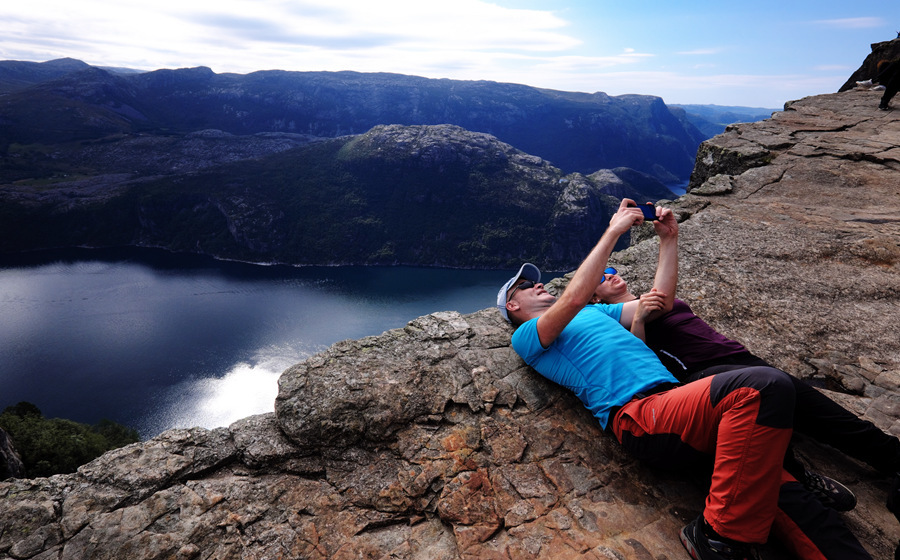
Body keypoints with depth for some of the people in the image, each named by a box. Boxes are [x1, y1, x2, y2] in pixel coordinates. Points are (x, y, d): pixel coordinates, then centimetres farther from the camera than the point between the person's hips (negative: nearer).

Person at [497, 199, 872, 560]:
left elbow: (661, 302, 30)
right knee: (765, 385, -26)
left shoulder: (595, 312, 32)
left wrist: (668, 239, 23)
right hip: (637, 415, -8)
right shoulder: (526, 337, 6)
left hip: (672, 399, 8)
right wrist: (614, 230, -7)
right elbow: (575, 297, -13)